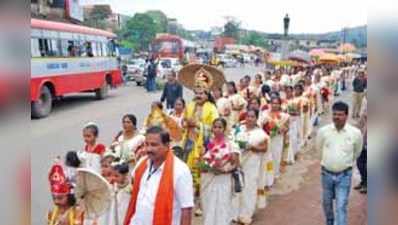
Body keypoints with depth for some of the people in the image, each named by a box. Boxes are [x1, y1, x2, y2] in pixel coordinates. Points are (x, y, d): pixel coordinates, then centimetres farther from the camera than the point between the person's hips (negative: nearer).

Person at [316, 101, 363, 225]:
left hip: (344, 175, -2)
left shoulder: (355, 133, -13)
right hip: (327, 173, 2)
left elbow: (357, 152, 7)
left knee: (341, 207, -3)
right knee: (326, 202, 20)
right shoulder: (323, 131, -12)